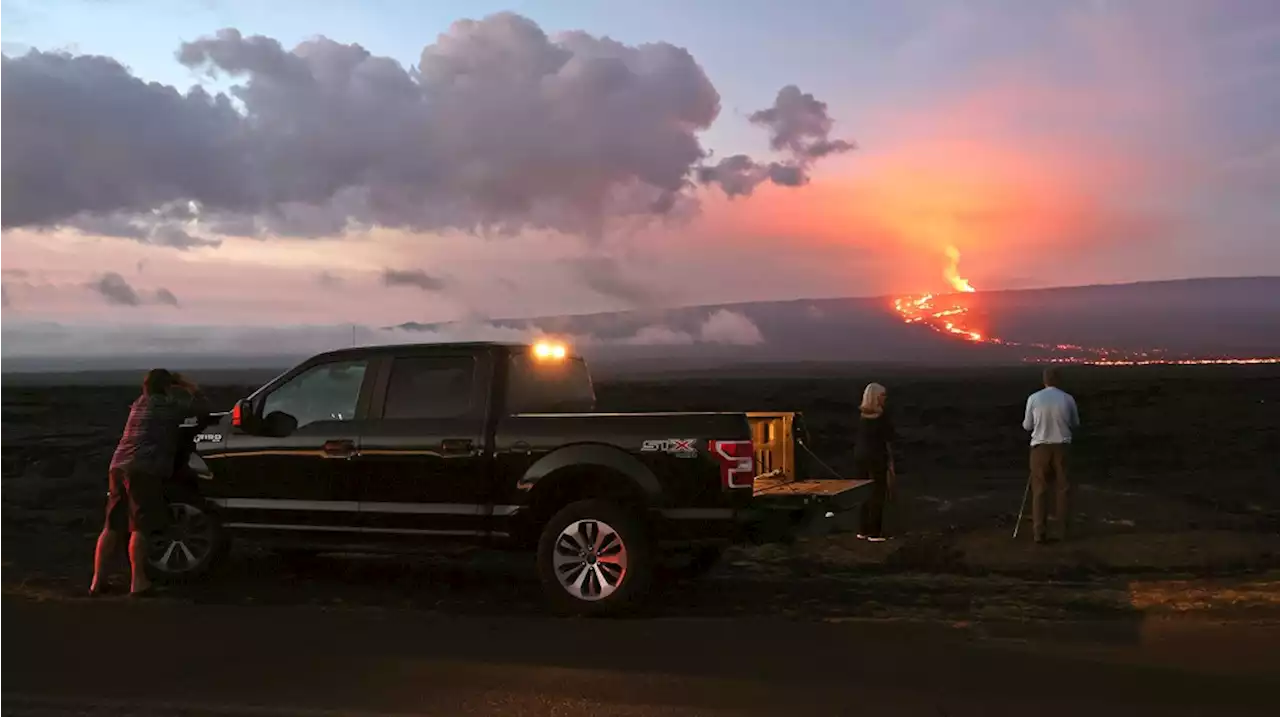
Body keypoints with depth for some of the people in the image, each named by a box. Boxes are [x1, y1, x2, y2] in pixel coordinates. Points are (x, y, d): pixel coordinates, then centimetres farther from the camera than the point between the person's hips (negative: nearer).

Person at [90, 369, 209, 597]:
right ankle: (138, 582, -9)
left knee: (112, 527, 10)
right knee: (140, 527, -7)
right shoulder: (167, 404, 3)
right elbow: (202, 406, 4)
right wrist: (189, 386, 17)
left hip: (118, 467, 7)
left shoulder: (139, 403, 25)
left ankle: (97, 580, 10)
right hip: (144, 469, -7)